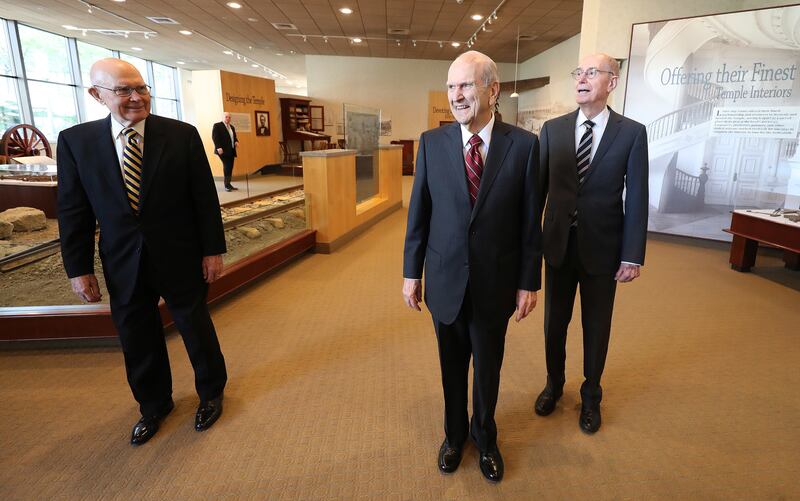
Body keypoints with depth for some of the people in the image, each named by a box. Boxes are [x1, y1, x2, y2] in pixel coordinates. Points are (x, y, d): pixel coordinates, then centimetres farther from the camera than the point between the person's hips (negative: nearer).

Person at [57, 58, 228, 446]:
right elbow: (72, 210, 1)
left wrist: (213, 250, -6)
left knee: (196, 327, 13)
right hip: (122, 265, 2)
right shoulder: (75, 141, -2)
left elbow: (205, 197, -6)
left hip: (180, 258, -2)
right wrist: (78, 268, 0)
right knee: (137, 339, 15)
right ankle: (154, 404, 40)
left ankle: (211, 393, 37)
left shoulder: (182, 135, -8)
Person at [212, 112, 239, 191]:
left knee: (230, 167, 6)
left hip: (231, 150, 7)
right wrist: (218, 147, -20)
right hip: (223, 150, -7)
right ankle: (227, 185, -6)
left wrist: (236, 142, 2)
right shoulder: (217, 125, -3)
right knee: (227, 166, -12)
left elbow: (234, 137, 26)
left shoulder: (232, 127, 20)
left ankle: (228, 184, 13)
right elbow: (214, 137, -10)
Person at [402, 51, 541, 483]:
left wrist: (529, 282, -3)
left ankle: (484, 438, 46)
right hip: (445, 280, 1)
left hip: (496, 283, -1)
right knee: (452, 366, 19)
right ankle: (454, 433, 46)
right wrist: (411, 272, 1)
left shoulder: (523, 144, -8)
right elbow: (418, 213, 0)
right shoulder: (432, 142, -4)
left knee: (488, 368, 18)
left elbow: (530, 220, -5)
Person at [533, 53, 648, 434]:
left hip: (602, 247, -1)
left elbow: (636, 198, -6)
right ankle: (554, 384, 39)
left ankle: (591, 396, 36)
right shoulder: (553, 129, 0)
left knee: (596, 326, 13)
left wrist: (633, 256, -8)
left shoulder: (632, 133, -5)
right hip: (558, 243, 2)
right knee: (555, 321, 15)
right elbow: (538, 187, 2)